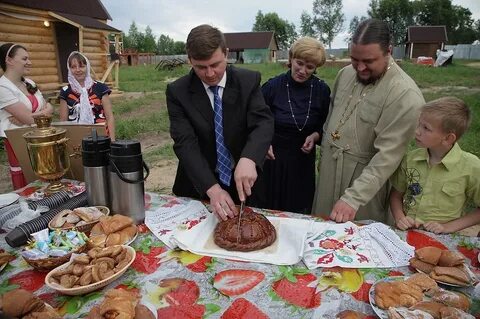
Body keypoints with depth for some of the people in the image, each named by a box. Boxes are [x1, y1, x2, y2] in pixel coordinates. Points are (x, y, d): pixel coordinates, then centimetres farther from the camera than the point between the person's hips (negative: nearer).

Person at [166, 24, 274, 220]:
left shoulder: (249, 81, -9)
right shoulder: (177, 92, -11)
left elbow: (263, 123, -18)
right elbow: (185, 143, -19)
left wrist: (248, 159, -38)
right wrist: (212, 188, -32)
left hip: (242, 184, 1)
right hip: (197, 189, 0)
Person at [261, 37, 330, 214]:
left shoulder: (322, 90, -5)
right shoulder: (272, 86, -12)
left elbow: (324, 126, 8)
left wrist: (315, 136, -13)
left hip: (304, 159, 2)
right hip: (274, 158, -2)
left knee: (300, 211, 17)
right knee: (270, 210, 12)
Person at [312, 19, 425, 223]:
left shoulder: (405, 95, -21)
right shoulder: (345, 74, 0)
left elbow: (388, 155, -25)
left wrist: (353, 198, -29)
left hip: (366, 178, -5)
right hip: (328, 170, 6)